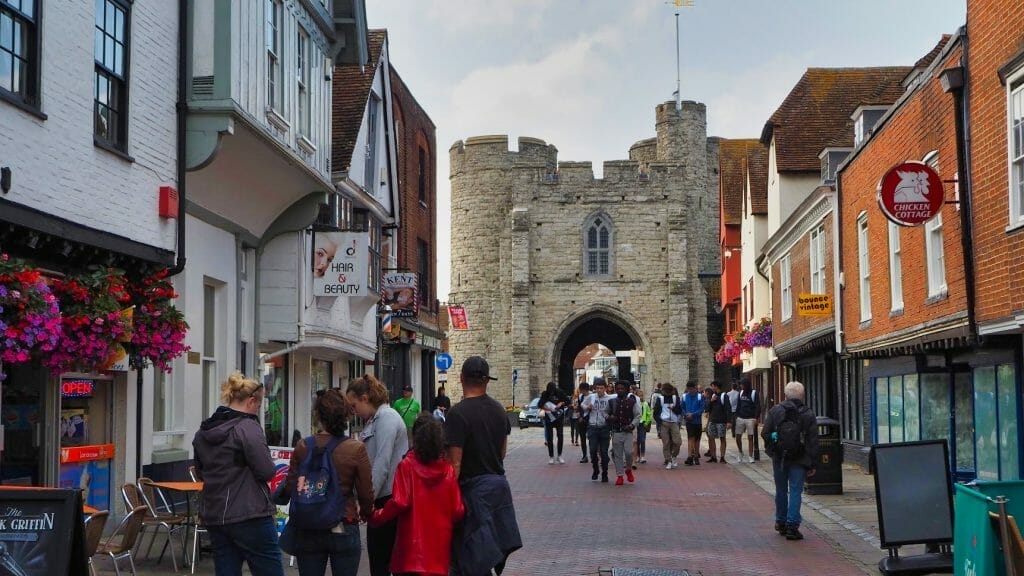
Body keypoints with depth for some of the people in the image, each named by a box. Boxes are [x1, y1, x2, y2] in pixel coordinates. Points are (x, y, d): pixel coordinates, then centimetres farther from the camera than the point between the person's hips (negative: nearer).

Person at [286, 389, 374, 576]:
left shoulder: (302, 447, -7)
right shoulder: (356, 449, -12)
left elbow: (291, 487, -1)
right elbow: (366, 492, -6)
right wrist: (366, 513, 16)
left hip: (308, 531, 2)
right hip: (344, 531, -1)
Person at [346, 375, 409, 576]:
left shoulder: (386, 418, -13)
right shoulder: (373, 420, 16)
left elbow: (382, 464, -20)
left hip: (387, 498, -9)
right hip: (381, 498, 9)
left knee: (380, 558, -4)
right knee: (377, 555, 11)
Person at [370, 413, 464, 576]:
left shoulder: (407, 466, -7)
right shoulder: (448, 469, 1)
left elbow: (399, 502, -15)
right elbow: (458, 511, 0)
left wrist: (375, 517, -1)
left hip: (413, 547, -3)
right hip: (440, 549, 3)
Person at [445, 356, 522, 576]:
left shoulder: (458, 413, -16)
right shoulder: (499, 409, 6)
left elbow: (455, 462, -19)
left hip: (474, 487, -7)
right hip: (499, 483, 7)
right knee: (493, 553, 16)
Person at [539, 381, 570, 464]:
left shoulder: (560, 393, -4)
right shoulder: (545, 394, -5)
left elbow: (567, 401, 2)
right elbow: (540, 404, -12)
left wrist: (561, 403, -15)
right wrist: (548, 408, -26)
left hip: (559, 418, 0)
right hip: (549, 418, 0)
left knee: (560, 436, 0)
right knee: (549, 438, 1)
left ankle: (559, 456, 10)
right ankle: (551, 457, 8)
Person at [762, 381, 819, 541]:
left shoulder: (775, 411, -1)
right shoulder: (808, 415, -1)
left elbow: (765, 433, -1)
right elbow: (813, 442, -1)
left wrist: (771, 450, 16)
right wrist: (812, 464, 3)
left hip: (779, 457, 1)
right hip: (800, 460, -1)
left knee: (781, 490, 14)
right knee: (795, 491, 0)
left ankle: (781, 522, 26)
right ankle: (792, 525, -7)